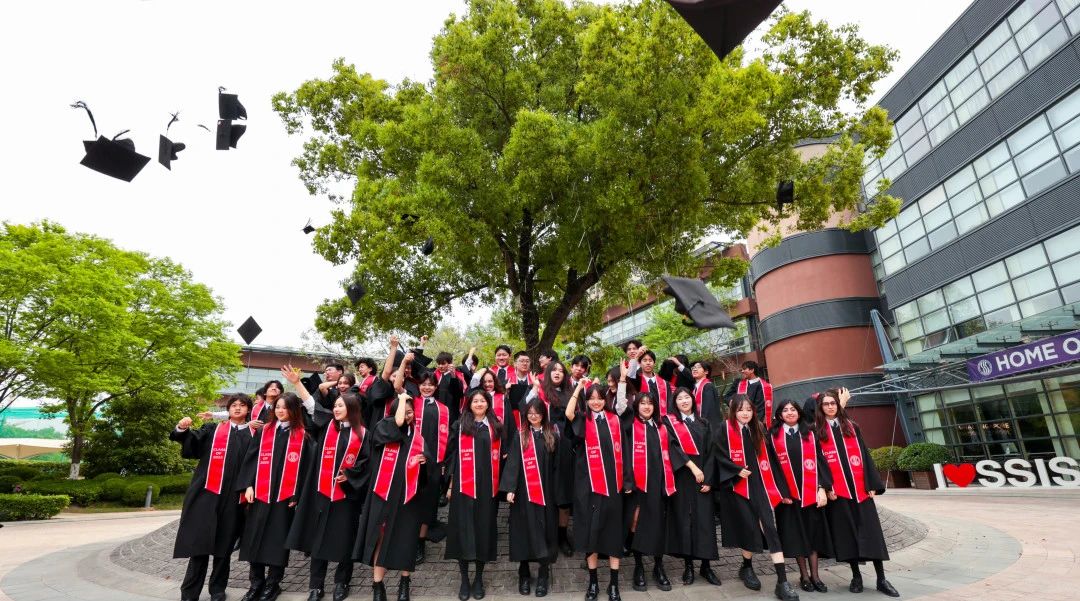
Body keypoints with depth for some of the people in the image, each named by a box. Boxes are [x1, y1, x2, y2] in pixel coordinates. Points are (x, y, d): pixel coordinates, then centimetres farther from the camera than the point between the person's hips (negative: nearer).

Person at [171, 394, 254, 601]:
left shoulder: (253, 435, 10)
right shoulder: (212, 429, 11)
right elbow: (192, 441, -6)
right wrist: (182, 428, -26)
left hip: (233, 496, 0)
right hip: (207, 493, 0)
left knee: (224, 544, 7)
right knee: (199, 542, 0)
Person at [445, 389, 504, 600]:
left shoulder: (496, 427, 8)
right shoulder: (460, 426, 3)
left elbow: (501, 454, 13)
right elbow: (452, 455, 4)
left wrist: (501, 483, 7)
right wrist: (450, 483, 0)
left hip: (488, 486, 1)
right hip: (464, 486, -1)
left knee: (484, 527, 7)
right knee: (464, 529, 1)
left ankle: (479, 578, 21)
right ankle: (464, 579, 16)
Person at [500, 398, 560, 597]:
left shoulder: (552, 434, 4)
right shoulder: (520, 435, 1)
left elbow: (556, 465, 5)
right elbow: (512, 462, -4)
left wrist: (557, 490, 2)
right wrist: (509, 488, -12)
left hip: (546, 491, 0)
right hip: (524, 491, 0)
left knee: (544, 531, 5)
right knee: (524, 531, 6)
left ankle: (543, 575, 19)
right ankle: (524, 574, 22)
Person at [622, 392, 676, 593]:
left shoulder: (661, 429, 14)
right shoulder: (629, 428, 0)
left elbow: (666, 457, 14)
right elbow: (626, 456, -6)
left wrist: (669, 483, 8)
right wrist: (627, 482, -15)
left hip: (658, 483, 4)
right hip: (638, 483, -3)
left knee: (658, 523, 7)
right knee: (637, 522, 3)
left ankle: (658, 567, 21)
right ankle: (638, 567, 17)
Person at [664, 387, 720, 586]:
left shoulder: (703, 423, 12)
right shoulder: (670, 422, 3)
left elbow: (710, 452, 6)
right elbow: (672, 447, -10)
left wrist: (709, 479, -4)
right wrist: (692, 466, -19)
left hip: (703, 477, 2)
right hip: (681, 478, -2)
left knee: (704, 519, 0)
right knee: (683, 518, 1)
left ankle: (706, 565, 10)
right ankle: (688, 565, 11)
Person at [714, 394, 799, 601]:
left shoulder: (757, 430, 11)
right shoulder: (724, 429, -3)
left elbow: (766, 460, 12)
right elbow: (720, 456, -9)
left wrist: (781, 489, 9)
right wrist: (738, 471, -21)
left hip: (758, 484, 4)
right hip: (737, 486, -4)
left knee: (769, 527, -6)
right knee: (749, 527, -1)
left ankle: (782, 581, -7)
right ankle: (746, 568, 24)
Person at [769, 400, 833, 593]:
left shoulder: (810, 435, 7)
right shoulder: (773, 436, 2)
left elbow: (819, 461, 1)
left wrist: (822, 488, -8)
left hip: (811, 491, 1)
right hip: (787, 491, -1)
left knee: (813, 531, 4)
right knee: (796, 532, 5)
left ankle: (815, 576, 14)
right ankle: (804, 576, 16)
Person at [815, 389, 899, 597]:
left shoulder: (851, 427, 10)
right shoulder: (817, 431, 2)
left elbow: (864, 454, 7)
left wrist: (872, 484, 0)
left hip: (859, 487, 2)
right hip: (836, 490, -2)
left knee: (871, 531, 0)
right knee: (846, 532, 4)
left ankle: (881, 579, 8)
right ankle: (856, 576, 15)